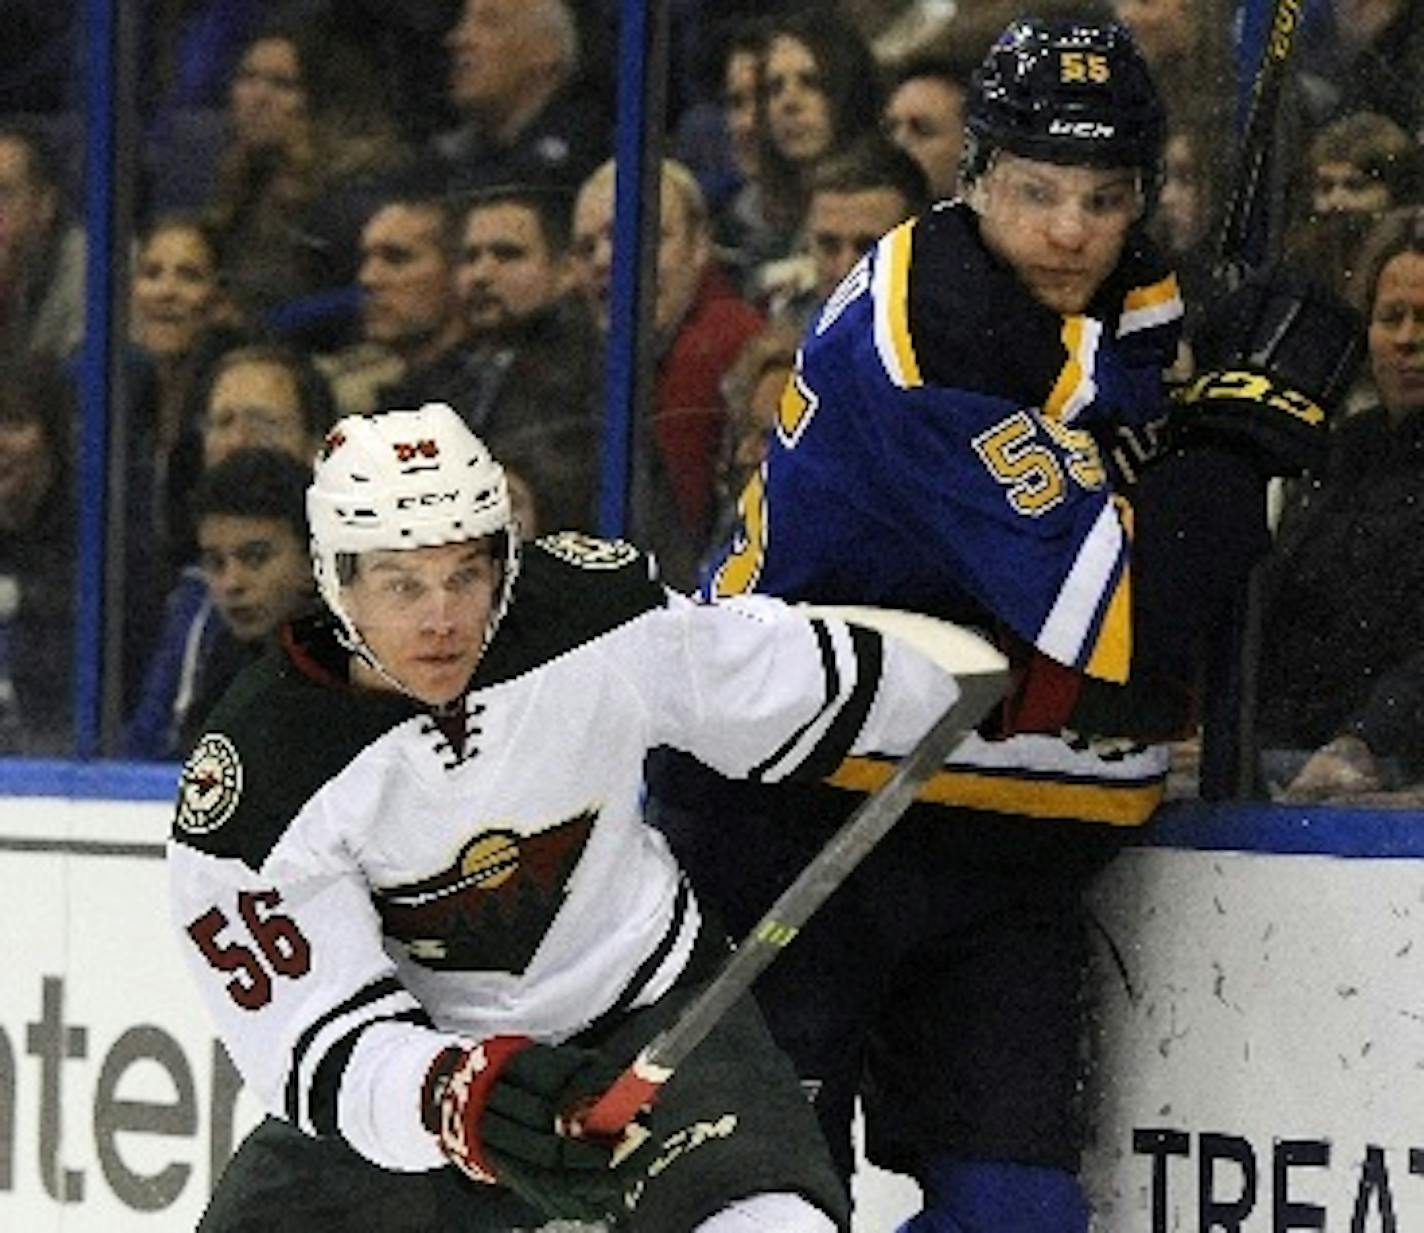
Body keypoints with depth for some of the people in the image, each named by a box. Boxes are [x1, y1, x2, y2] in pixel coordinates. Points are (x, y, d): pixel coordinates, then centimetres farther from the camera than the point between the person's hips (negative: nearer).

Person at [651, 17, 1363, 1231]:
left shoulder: (1143, 310, 7)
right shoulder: (931, 326, -21)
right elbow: (1111, 618, -25)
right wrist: (1254, 414, -18)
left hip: (1011, 858, 7)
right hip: (796, 829, -7)